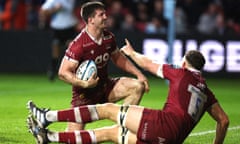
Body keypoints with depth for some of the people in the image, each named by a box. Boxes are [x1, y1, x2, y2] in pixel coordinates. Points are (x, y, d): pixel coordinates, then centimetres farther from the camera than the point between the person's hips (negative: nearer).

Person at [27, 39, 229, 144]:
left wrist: (132, 53, 41)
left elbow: (148, 63, 23)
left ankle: (47, 117, -1)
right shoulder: (205, 90, 26)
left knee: (108, 109, 3)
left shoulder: (181, 74, 12)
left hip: (163, 122, -6)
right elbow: (224, 120, 22)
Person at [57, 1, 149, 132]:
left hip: (106, 87, 6)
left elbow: (118, 58, 16)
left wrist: (139, 74, 6)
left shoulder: (108, 37, -3)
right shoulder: (78, 44, -24)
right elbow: (63, 72, -25)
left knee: (137, 86, -14)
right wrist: (84, 84, -36)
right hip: (85, 92, -6)